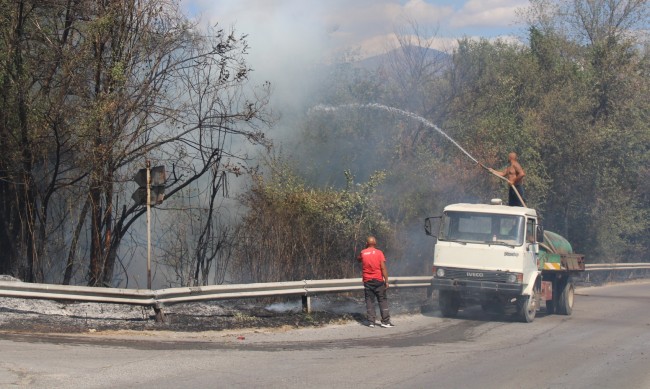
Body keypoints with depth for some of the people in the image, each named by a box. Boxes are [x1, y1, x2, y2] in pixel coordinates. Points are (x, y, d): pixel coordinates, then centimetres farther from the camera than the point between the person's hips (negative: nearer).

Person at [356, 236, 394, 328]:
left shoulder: (363, 253, 2)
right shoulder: (379, 252, -4)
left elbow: (358, 259, 26)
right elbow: (383, 268, -8)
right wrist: (386, 281, -5)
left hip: (367, 281, 2)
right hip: (378, 281, -2)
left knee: (369, 301, 5)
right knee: (382, 300, 2)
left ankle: (371, 322, 0)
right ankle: (385, 321, -3)